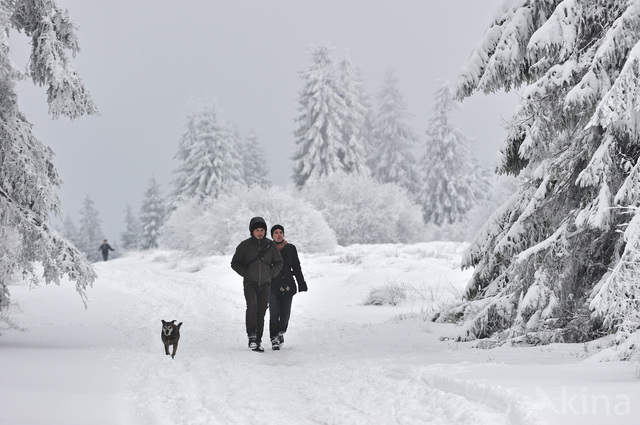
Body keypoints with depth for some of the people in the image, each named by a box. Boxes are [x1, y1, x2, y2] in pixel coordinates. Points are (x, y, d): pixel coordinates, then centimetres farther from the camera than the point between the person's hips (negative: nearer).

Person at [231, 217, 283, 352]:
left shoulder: (270, 245, 5)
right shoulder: (245, 245, 0)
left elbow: (279, 263, 17)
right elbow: (235, 263, 8)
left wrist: (271, 274, 2)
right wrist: (245, 273, -5)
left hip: (265, 285, 2)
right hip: (250, 283, -2)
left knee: (261, 314, 2)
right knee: (252, 305, -28)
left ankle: (257, 342, 10)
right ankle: (251, 336, -26)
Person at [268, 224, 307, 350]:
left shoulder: (291, 249, 7)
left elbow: (297, 268, 10)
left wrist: (301, 284, 4)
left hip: (287, 286, 2)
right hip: (273, 286, -2)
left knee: (285, 314, 3)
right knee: (274, 314, -13)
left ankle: (281, 332, 31)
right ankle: (274, 339, -6)